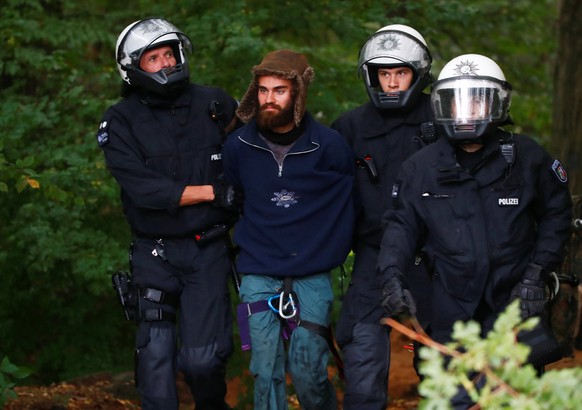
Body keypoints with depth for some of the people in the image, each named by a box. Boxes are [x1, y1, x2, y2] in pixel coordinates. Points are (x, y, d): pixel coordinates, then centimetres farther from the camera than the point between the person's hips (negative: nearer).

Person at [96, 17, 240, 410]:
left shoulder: (213, 104, 2)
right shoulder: (121, 122, -4)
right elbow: (144, 189, -15)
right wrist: (212, 192, -17)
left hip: (207, 249, 0)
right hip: (155, 254, 0)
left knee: (202, 358, -6)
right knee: (156, 353, -2)